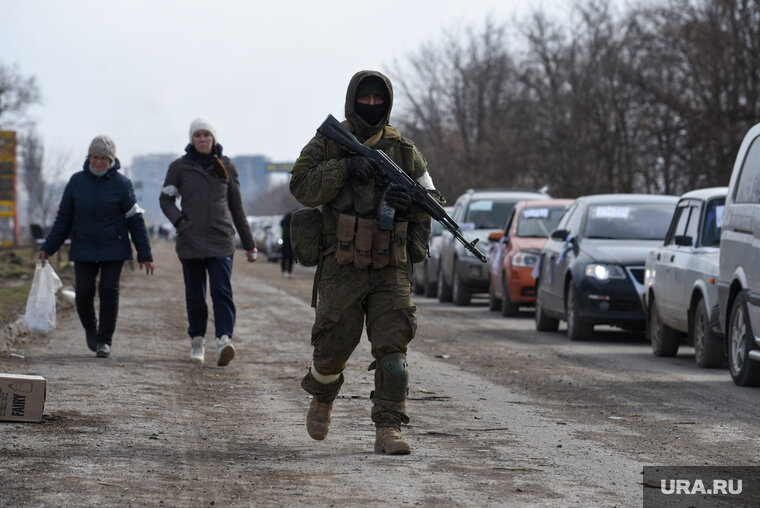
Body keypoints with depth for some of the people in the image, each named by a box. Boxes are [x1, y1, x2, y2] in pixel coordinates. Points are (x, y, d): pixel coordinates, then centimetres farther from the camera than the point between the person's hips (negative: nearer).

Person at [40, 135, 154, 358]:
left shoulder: (121, 184, -3)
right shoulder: (77, 182, 2)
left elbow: (135, 220, -1)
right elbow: (64, 218, 9)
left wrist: (145, 255, -3)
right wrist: (48, 247, 5)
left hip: (113, 248, -2)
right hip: (83, 249, 2)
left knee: (109, 290, -8)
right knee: (83, 293, -4)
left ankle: (105, 340, 2)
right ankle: (91, 329, 24)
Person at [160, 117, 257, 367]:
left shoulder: (226, 167, 10)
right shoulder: (180, 167, 6)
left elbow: (236, 207, 15)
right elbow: (166, 199, 11)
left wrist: (249, 243, 15)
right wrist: (180, 222, -8)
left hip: (221, 241, 0)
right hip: (191, 241, 1)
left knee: (221, 290, -15)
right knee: (195, 295, 5)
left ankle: (224, 341, -27)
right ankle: (197, 342, 20)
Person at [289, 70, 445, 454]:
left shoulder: (403, 150, 10)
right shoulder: (326, 144, 4)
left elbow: (431, 201, 13)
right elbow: (302, 187, -9)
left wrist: (409, 202, -10)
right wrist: (345, 167, -20)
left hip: (391, 268, 1)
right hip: (342, 267, -1)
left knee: (392, 346, -9)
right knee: (334, 343, 1)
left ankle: (388, 431, -10)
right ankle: (322, 398, 33)